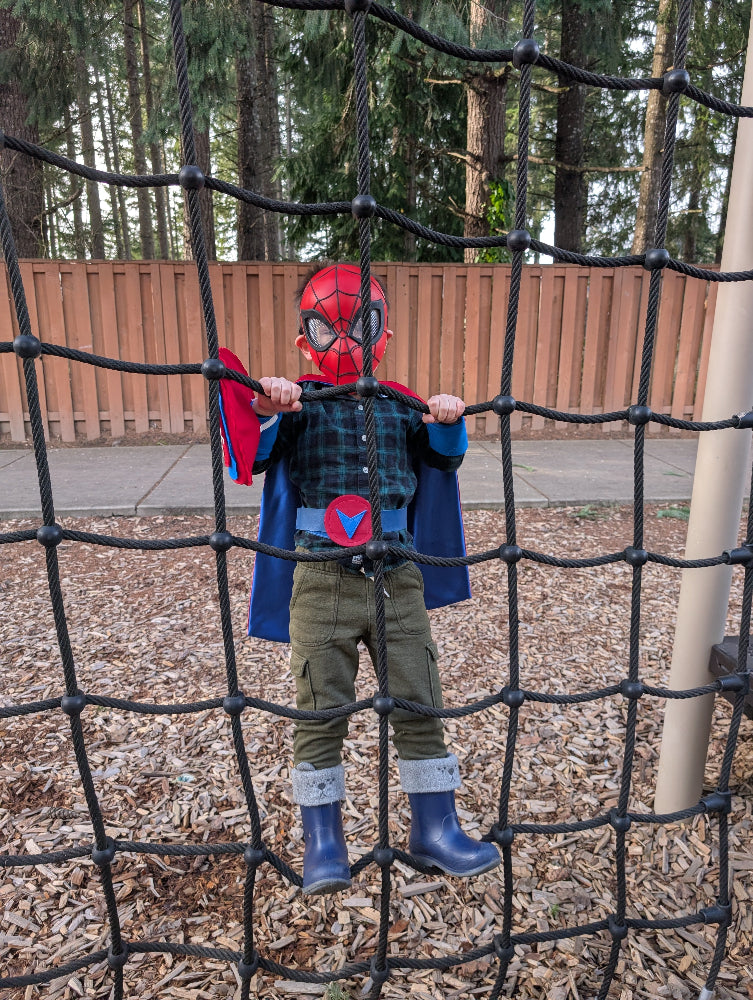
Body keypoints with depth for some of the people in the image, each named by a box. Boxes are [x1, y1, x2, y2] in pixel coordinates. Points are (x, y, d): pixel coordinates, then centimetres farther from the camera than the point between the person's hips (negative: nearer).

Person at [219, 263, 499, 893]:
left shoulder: (401, 404, 10)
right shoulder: (297, 400, 2)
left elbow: (444, 458, 15)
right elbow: (250, 461, -5)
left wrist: (448, 422, -4)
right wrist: (264, 415, -23)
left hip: (397, 577, 3)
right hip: (322, 580, -2)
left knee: (419, 705, 10)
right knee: (321, 712, 7)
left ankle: (435, 828, 29)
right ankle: (323, 841, 26)